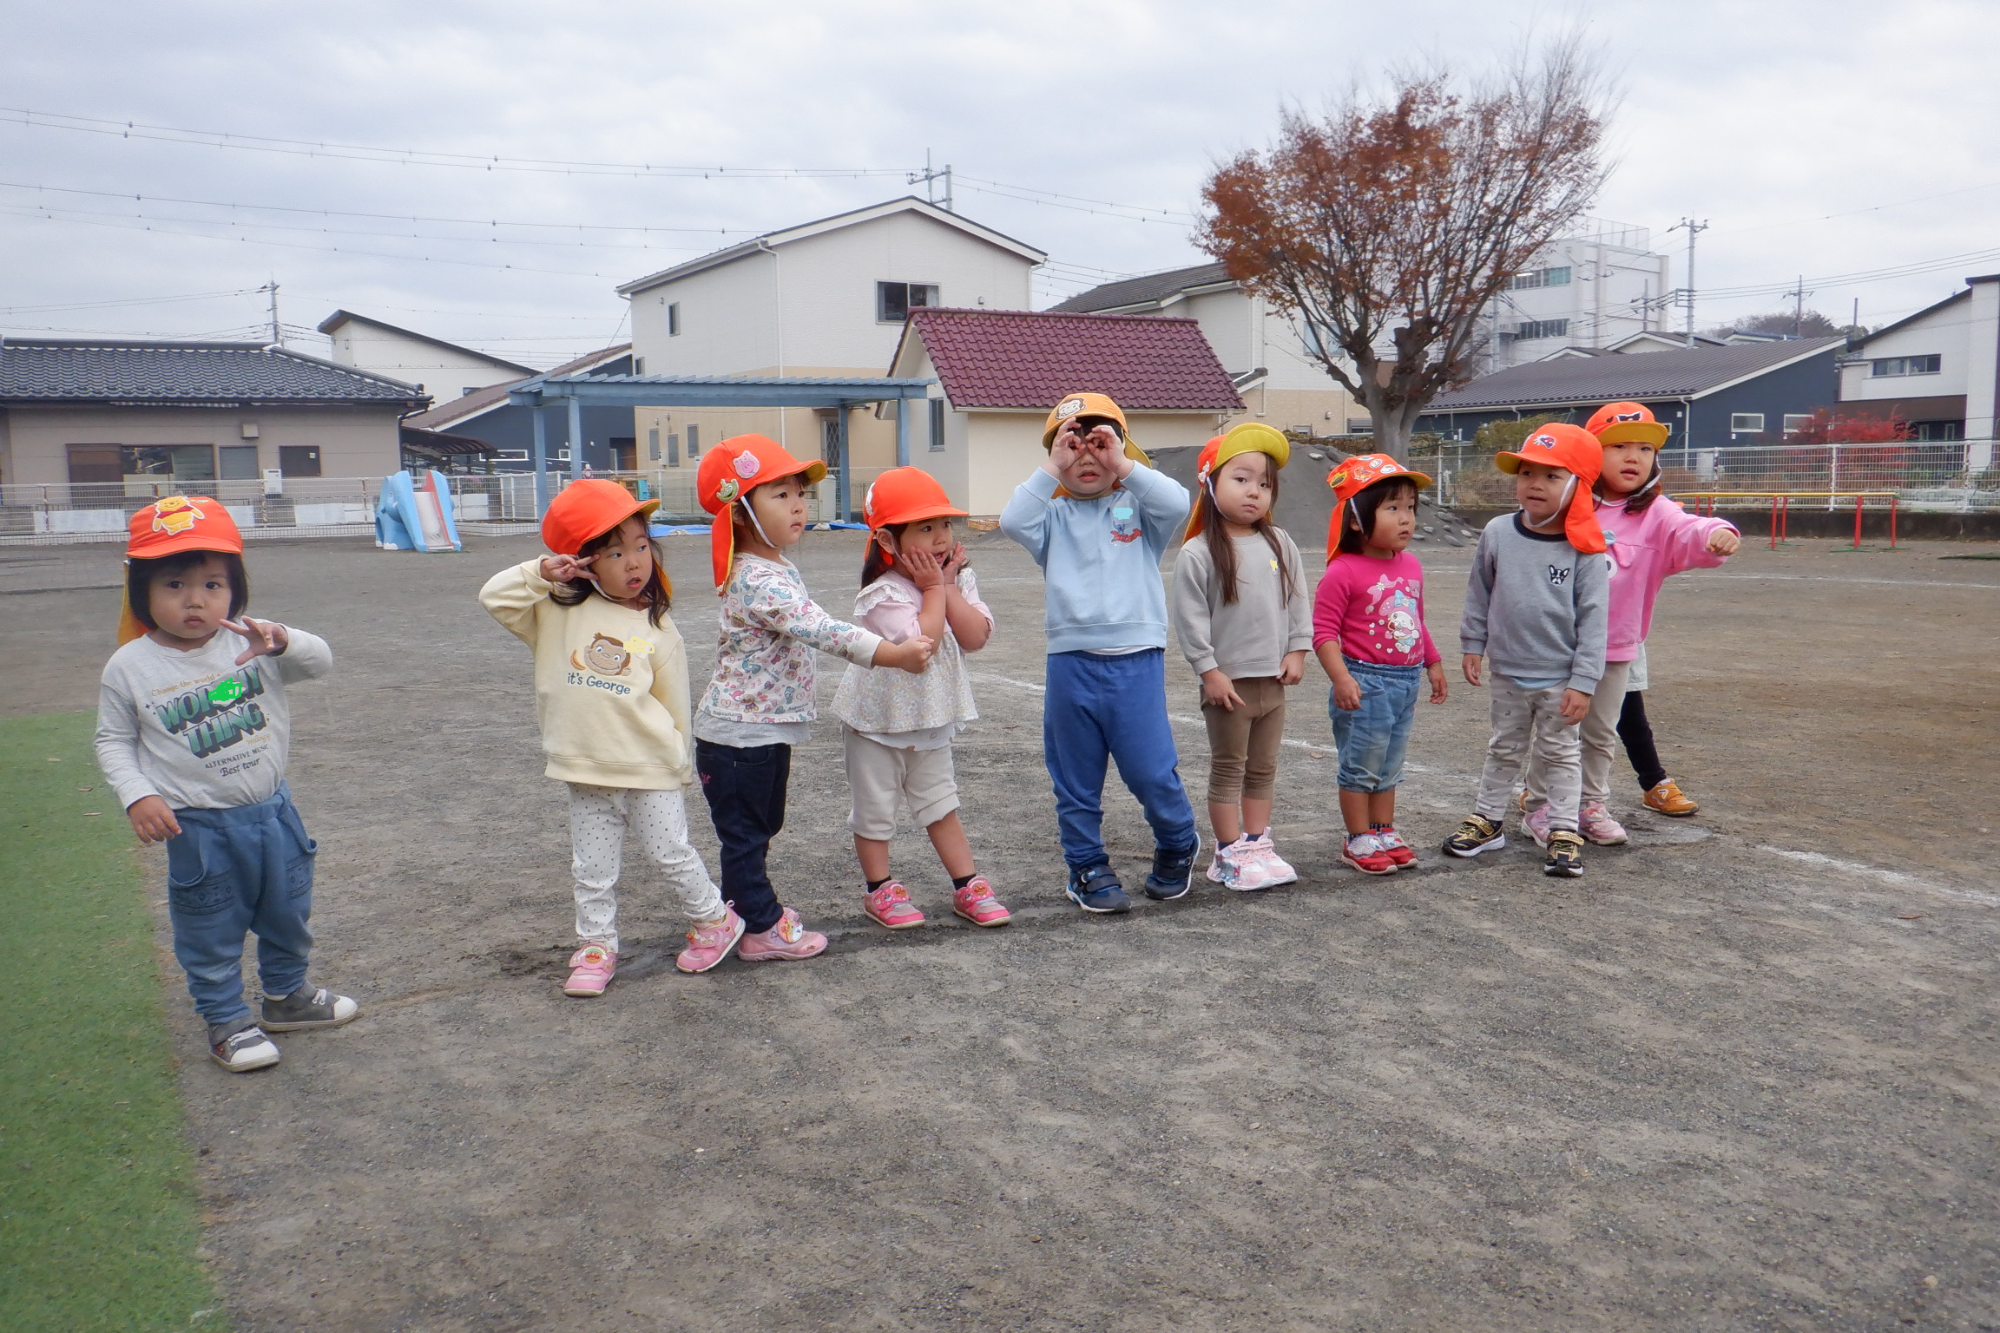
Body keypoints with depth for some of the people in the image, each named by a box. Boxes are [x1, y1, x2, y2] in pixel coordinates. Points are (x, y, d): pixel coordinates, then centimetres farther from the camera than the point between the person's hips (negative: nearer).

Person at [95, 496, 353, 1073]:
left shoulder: (250, 642, -6)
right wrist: (138, 796, -15)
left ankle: (287, 994, 40)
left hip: (273, 811, 3)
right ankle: (226, 1020, 27)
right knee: (211, 935, 9)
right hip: (199, 829, -3)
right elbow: (113, 740, -1)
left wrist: (283, 640, -32)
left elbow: (320, 662, -12)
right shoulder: (130, 667, -9)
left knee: (287, 917, 19)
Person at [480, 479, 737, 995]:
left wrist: (678, 762, 6)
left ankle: (714, 920, 28)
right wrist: (541, 572, -15)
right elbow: (495, 598, -4)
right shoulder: (559, 612, 0)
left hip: (650, 771, -2)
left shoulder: (658, 629, -2)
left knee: (671, 854, 8)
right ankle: (596, 947, 25)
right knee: (592, 871, 11)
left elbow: (674, 702, 3)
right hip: (586, 775, 2)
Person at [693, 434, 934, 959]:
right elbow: (820, 630, -38)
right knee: (745, 833, 5)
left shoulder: (778, 566, 7)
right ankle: (763, 929, 15)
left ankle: (744, 903, 37)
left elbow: (809, 630, 21)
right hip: (740, 734, -10)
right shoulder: (757, 580, -27)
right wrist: (893, 653, -45)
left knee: (761, 828, 22)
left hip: (768, 728, 10)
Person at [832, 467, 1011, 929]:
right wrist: (934, 588, -23)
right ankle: (879, 891, 24)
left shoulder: (959, 580, -2)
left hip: (932, 718, 5)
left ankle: (967, 887, 22)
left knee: (941, 804, 14)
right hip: (878, 718, -5)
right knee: (874, 809, 8)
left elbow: (976, 636, -15)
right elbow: (922, 641, -34)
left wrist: (948, 586, -19)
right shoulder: (883, 595, -22)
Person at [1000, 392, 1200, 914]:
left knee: (1151, 770, -2)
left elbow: (1177, 504, -14)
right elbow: (1013, 520, -13)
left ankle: (1177, 846, 26)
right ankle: (1087, 867, 27)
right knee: (1076, 779, 10)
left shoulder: (1138, 508, 6)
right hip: (1071, 663, 2)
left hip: (1137, 660, -1)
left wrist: (1123, 464, -11)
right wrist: (1051, 467, -9)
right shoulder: (1055, 516, 7)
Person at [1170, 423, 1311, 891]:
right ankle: (1229, 854, 13)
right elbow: (1189, 618, -12)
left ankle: (1257, 844, 26)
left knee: (1263, 769, 15)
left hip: (1273, 679, 5)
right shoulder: (1198, 554, -12)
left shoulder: (1280, 544, 5)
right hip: (1228, 681, -5)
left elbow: (1297, 600, 11)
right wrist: (1210, 671, -14)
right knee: (1228, 769, 5)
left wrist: (1296, 650, 3)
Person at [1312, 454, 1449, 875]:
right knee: (1360, 767, 4)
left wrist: (1433, 663, 21)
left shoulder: (1410, 566, 8)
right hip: (1366, 682, -7)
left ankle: (1385, 831, 30)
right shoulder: (1343, 572, -17)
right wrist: (1341, 678, -25)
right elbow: (1323, 631, -18)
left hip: (1406, 682, 7)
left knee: (1389, 767, 18)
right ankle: (1359, 840, 15)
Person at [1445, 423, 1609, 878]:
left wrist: (1583, 681, -14)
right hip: (1508, 672, 3)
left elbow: (1592, 619, -13)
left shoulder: (1584, 549, -15)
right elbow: (1479, 593, 6)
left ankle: (1564, 833, 21)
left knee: (1559, 754, 11)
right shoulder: (1497, 534, -6)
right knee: (1504, 749, 18)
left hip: (1560, 678, -3)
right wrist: (1473, 645, 6)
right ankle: (1487, 820, 30)